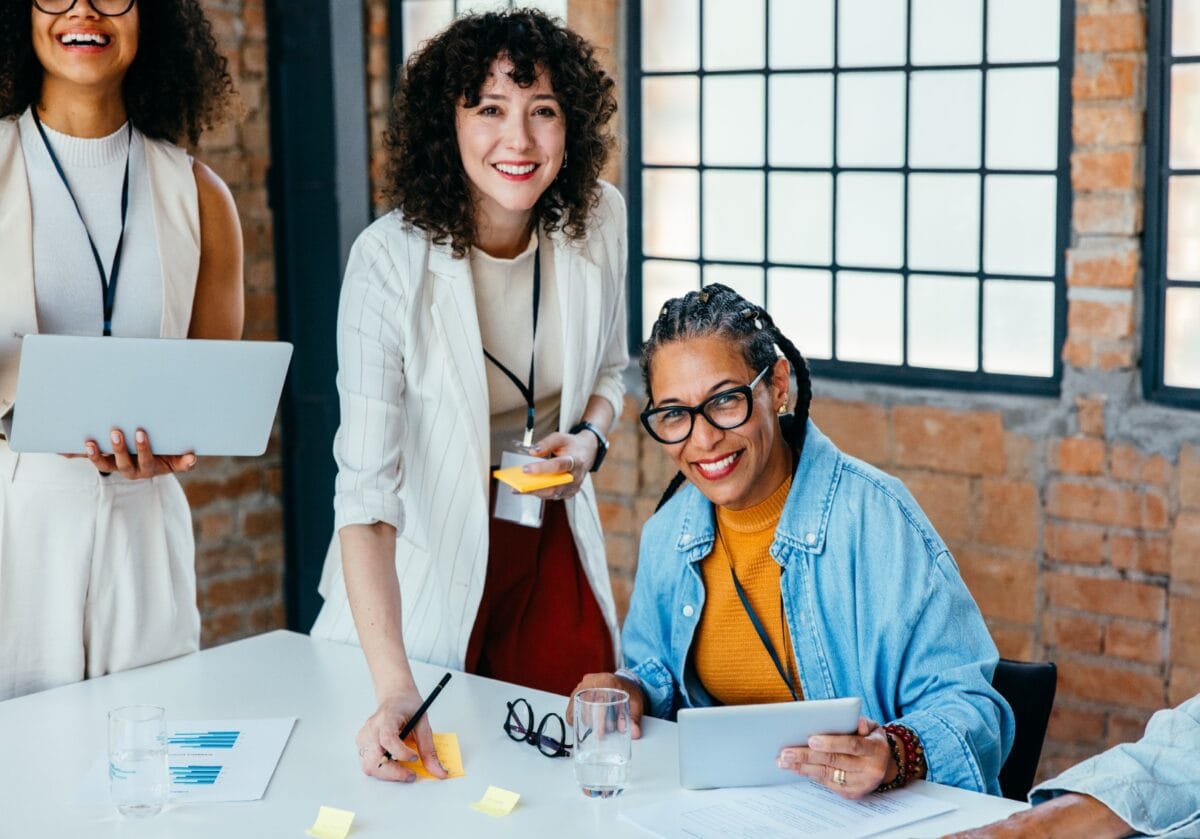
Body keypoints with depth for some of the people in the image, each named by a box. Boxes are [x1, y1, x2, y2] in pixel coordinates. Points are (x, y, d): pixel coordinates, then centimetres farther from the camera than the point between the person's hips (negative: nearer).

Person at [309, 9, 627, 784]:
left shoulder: (597, 220, -10)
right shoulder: (391, 260, -24)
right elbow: (365, 490, -30)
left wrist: (590, 439, -12)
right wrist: (394, 690, -39)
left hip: (555, 549, 4)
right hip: (429, 560, -3)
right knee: (432, 783, 11)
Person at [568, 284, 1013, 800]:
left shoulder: (874, 519, -14)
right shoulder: (667, 535, 5)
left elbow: (965, 705, -13)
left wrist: (897, 755, -33)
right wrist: (633, 692, -1)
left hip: (870, 814, -2)